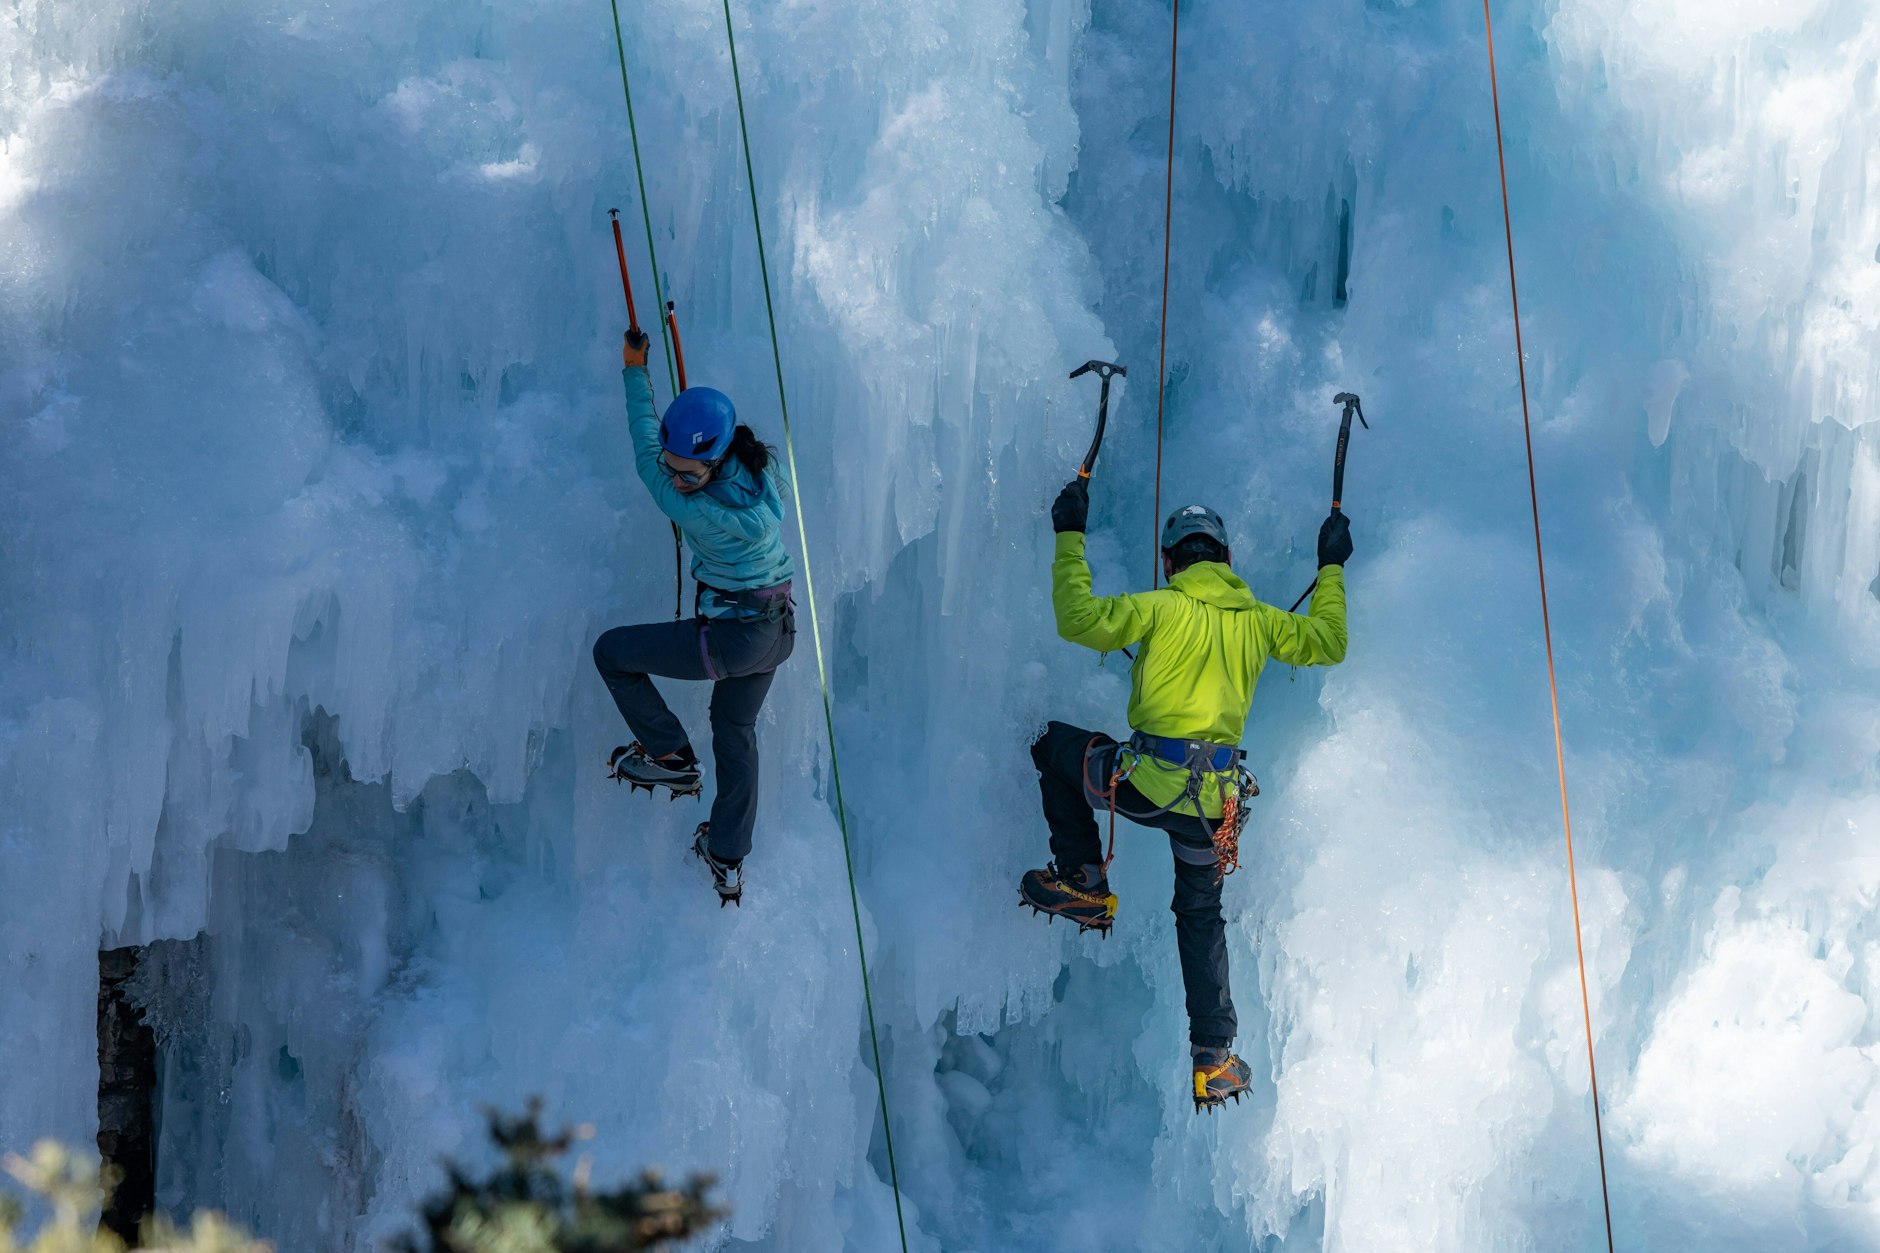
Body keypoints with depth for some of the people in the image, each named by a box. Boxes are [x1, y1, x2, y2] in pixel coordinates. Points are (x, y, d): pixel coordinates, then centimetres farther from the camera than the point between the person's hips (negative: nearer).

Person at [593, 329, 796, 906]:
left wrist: (635, 372, -5)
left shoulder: (701, 513, -29)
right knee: (735, 729, 27)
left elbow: (645, 456, -14)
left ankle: (669, 756, 19)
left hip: (730, 638, -8)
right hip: (777, 628, 8)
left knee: (611, 651, 10)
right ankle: (728, 861, 37)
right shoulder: (761, 472, -10)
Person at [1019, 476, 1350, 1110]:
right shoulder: (1257, 621, 9)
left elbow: (1080, 619, -11)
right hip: (1216, 798, 4)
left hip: (1146, 784, -4)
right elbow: (1329, 644, 22)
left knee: (1055, 744, 23)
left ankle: (1085, 885, 18)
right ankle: (1214, 1059, 16)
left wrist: (1070, 540, 0)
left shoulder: (1162, 608, -4)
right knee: (1201, 915, 23)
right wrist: (1331, 570, 34)